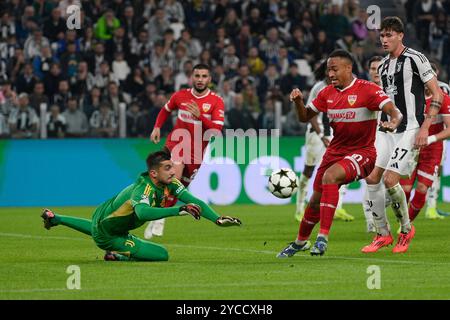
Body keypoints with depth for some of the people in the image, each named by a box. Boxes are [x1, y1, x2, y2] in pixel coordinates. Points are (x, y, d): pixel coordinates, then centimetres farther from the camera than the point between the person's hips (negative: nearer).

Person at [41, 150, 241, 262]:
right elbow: (142, 212, -62)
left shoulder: (170, 183, -16)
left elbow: (193, 201, -22)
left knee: (96, 228, 46)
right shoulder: (144, 189, -39)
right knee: (161, 254, -21)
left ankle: (54, 218, 57)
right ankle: (118, 256, -10)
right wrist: (179, 210, -67)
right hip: (106, 235, -8)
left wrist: (217, 219, -36)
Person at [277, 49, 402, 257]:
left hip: (362, 152, -7)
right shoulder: (327, 93, 5)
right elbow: (305, 117, 13)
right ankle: (300, 242, 37)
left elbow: (394, 112, -23)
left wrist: (393, 123, -47)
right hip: (335, 151, 7)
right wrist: (298, 101, -9)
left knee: (329, 176, -33)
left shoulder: (367, 90, -14)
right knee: (316, 199, 12)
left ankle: (323, 237, -30)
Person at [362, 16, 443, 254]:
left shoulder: (415, 59, -9)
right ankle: (382, 234, 9)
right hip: (387, 130, 8)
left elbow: (437, 95, -9)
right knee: (372, 177, -2)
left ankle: (406, 229, 5)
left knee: (390, 180, -15)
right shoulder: (383, 65, 13)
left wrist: (424, 127, -15)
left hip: (409, 130, -8)